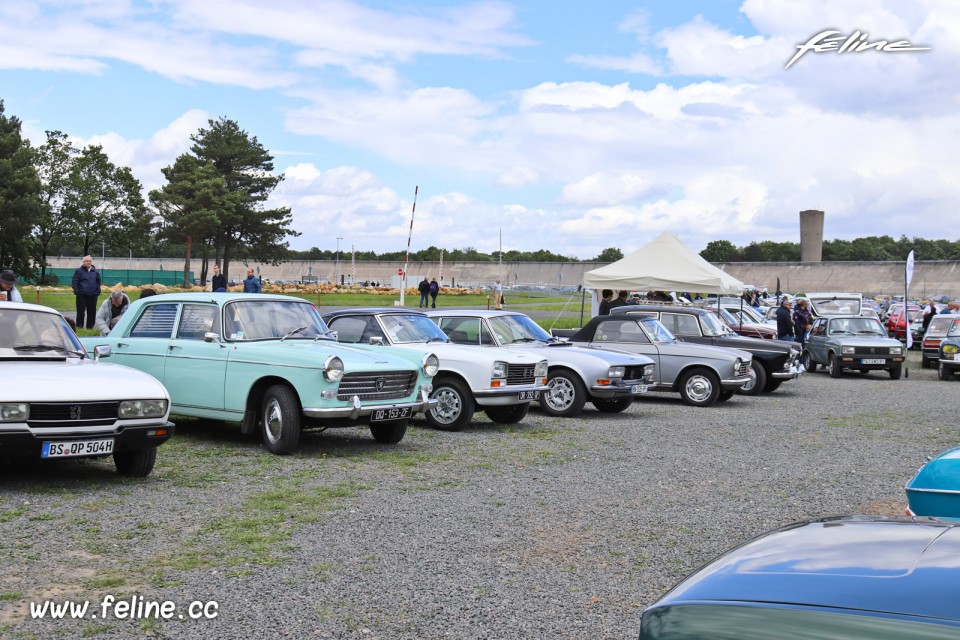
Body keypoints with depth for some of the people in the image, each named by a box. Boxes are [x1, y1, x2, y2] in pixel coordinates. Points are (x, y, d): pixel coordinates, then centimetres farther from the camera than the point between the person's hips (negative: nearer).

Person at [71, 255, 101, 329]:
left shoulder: (95, 271, 10)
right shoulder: (79, 271, -1)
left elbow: (98, 282, 18)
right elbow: (74, 282, -1)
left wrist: (98, 291, 9)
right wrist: (76, 291, -9)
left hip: (93, 295, 4)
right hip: (82, 295, -3)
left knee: (92, 311, 6)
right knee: (81, 311, -2)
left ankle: (90, 326, 15)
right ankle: (79, 326, 4)